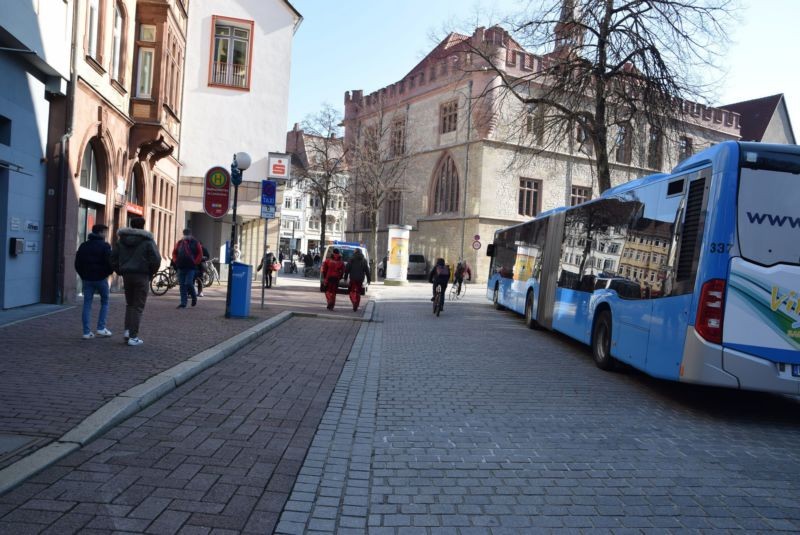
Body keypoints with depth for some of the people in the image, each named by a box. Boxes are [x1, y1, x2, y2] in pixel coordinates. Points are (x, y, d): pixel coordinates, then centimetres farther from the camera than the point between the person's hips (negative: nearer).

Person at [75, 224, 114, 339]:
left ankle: (86, 332, 2)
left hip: (86, 279, 5)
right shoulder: (104, 246, -8)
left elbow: (77, 263, 11)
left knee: (87, 304, 5)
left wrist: (83, 275, 17)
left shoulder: (83, 245, 10)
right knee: (104, 302, 11)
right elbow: (109, 262, -15)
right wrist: (108, 272, 3)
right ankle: (101, 328, 5)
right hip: (101, 278, -5)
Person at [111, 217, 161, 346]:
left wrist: (121, 272, 13)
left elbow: (113, 257, 7)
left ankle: (127, 330, 8)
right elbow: (156, 260, -12)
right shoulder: (147, 241, -6)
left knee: (129, 304, 20)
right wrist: (151, 274, 2)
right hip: (141, 276, -4)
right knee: (138, 307, 1)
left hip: (126, 276, 4)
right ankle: (133, 337, 0)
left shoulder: (121, 239, 9)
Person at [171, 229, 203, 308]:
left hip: (191, 268, -4)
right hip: (180, 267, 4)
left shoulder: (195, 243, 0)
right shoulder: (179, 243, 10)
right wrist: (175, 261, 7)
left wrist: (195, 262, -7)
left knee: (188, 284, -13)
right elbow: (174, 252, 18)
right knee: (182, 285, 4)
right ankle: (183, 303, 9)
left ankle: (194, 296, 16)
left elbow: (200, 254, 0)